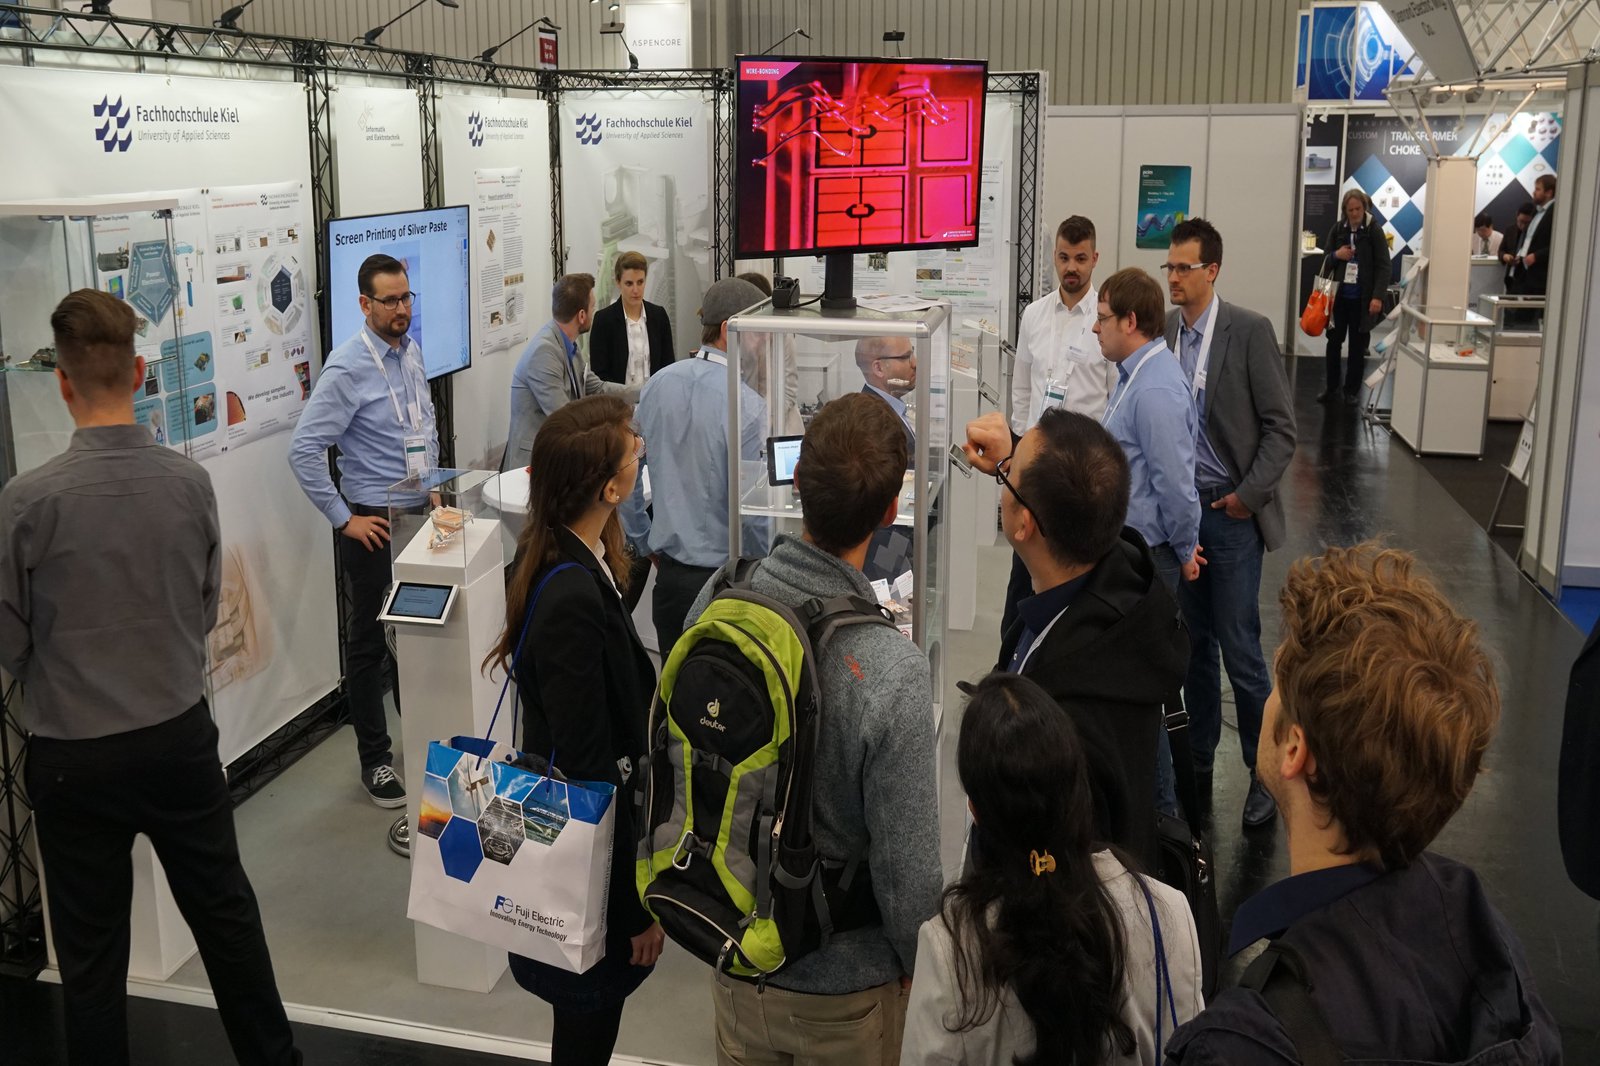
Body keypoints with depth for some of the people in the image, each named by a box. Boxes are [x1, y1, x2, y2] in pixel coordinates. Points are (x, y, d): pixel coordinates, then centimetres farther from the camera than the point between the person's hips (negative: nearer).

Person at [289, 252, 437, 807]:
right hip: (375, 523, -7)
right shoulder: (347, 368, -16)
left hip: (422, 515, 7)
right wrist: (343, 518, -16)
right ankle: (375, 760, 17)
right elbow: (304, 449, -19)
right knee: (370, 643, 6)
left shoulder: (412, 351, 7)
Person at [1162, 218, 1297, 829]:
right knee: (1193, 644, 14)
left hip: (1230, 513, -5)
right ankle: (1198, 760, 26)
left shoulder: (1249, 332, -9)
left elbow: (1281, 427, -8)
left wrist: (1249, 494, -12)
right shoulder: (1162, 333, 5)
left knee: (1239, 649, -3)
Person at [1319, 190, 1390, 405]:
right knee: (1334, 342, 8)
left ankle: (1352, 390, 16)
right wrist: (1336, 255, -11)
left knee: (1357, 346, 7)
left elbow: (1383, 266, -8)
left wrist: (1378, 296, -17)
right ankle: (1331, 388, 18)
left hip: (1362, 298, -3)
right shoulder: (1337, 229, 3)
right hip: (1339, 296, 3)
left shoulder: (1374, 230, -7)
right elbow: (1325, 262, 12)